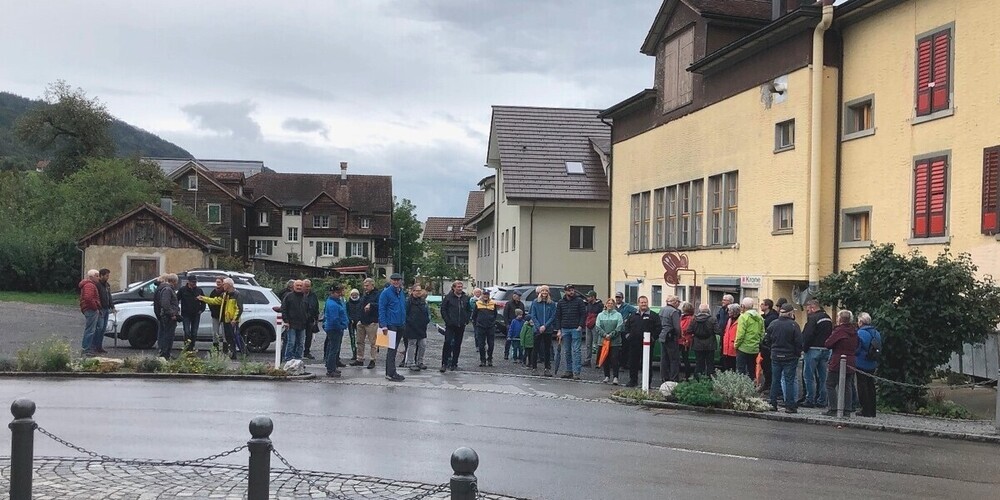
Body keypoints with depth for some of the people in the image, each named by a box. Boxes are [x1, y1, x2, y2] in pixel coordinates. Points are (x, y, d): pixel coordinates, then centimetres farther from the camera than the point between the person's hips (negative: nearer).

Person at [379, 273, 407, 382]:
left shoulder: (401, 293, 14)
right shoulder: (386, 293, -8)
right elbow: (381, 310, -12)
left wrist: (404, 323, 13)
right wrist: (384, 325, -18)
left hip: (400, 326, 8)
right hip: (390, 325, -8)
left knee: (393, 349, 13)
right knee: (391, 349, -8)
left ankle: (389, 372, 19)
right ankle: (391, 374, -7)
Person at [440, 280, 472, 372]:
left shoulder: (466, 298, 8)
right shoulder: (448, 297, -2)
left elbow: (469, 310, 17)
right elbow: (443, 309, -1)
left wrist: (466, 320, 5)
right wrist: (447, 320, -9)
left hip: (461, 326, 4)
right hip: (450, 325, -4)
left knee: (457, 345, 8)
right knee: (447, 343, -13)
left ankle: (454, 363, 16)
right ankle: (444, 363, -11)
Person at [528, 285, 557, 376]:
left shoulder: (552, 304, 3)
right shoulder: (535, 303, 2)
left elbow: (553, 317, 0)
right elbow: (533, 316, -1)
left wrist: (545, 326, -12)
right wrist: (539, 327, -11)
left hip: (548, 330, 1)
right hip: (537, 330, -1)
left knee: (547, 350, 4)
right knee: (536, 349, 1)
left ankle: (547, 369, 9)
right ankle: (534, 368, 8)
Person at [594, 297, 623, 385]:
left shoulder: (618, 315, 3)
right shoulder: (600, 315, 10)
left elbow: (619, 328, -6)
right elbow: (597, 327, 1)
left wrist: (611, 335, -14)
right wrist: (605, 335, -12)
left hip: (615, 341, -2)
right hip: (603, 340, 2)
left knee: (614, 359, -6)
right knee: (605, 359, 5)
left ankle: (615, 377, -5)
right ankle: (607, 376, 14)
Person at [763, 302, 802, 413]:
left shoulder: (773, 324, 1)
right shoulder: (793, 325, -13)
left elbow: (767, 340, 5)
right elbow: (799, 342, -12)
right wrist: (798, 353, 2)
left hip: (775, 356, 4)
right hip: (790, 357, -4)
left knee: (775, 380, 11)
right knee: (789, 381, 1)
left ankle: (773, 404, 11)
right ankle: (790, 406, 1)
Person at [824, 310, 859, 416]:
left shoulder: (839, 330, -12)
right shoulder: (854, 331, 9)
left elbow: (828, 344, -13)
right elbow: (857, 346, 18)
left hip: (838, 362, -7)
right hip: (851, 362, 7)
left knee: (830, 385, 1)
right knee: (847, 386, 10)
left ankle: (833, 409, -5)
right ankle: (847, 410, 8)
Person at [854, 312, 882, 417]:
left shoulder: (860, 333, -15)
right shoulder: (876, 333, 7)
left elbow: (856, 349, -17)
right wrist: (877, 364, 18)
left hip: (862, 364, -7)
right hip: (873, 365, 7)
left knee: (862, 386, -1)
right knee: (871, 386, 13)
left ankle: (866, 410, -1)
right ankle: (872, 410, 16)